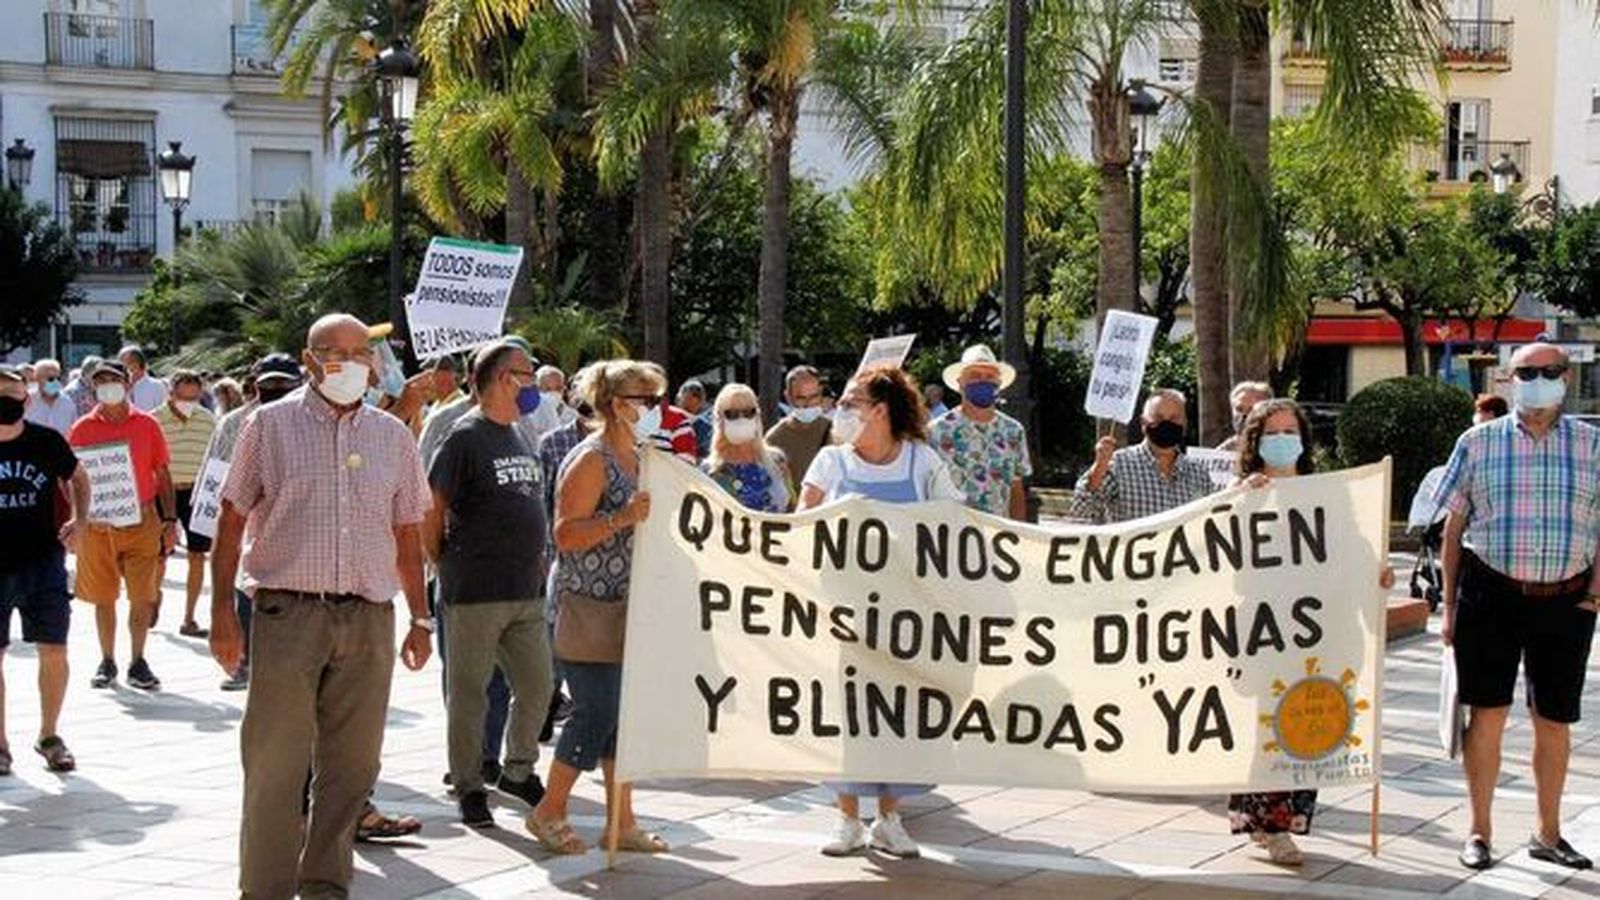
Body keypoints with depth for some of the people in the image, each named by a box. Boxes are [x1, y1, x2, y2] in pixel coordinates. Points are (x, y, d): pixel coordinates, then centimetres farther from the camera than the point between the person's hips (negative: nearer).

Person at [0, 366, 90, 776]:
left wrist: (79, 520, -2)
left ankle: (48, 736, 18)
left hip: (44, 562, 0)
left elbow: (78, 478, 13)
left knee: (54, 653, 1)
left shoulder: (47, 441, -3)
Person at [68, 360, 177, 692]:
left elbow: (163, 475, 9)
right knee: (103, 597, 7)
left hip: (142, 521, 0)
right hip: (98, 525, 0)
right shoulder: (83, 429, 4)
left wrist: (170, 520, 3)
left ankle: (138, 663, 9)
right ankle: (107, 662, 18)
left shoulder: (147, 425, 5)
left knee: (143, 595, -2)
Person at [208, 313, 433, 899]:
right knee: (275, 763, -3)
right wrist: (222, 613, -4)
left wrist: (420, 619, 14)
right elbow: (231, 523, 4)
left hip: (369, 619, 3)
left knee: (352, 764, 7)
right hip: (288, 611, -3)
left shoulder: (393, 436, 13)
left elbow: (407, 535, 18)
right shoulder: (271, 425, 4)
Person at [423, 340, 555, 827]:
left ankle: (518, 771, 27)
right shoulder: (466, 437, -10)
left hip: (526, 591, 7)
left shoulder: (520, 438, 14)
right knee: (469, 692, 2)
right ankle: (468, 788, 12)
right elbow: (430, 510, -10)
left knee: (537, 685, 10)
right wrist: (446, 567, -4)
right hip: (476, 594, -7)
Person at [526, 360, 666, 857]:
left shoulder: (641, 457, 14)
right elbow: (566, 536, -19)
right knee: (596, 713, -6)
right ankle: (549, 812, 9)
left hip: (628, 609, 9)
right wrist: (622, 518, -29)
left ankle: (621, 821, 15)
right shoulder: (590, 460, -13)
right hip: (589, 608, -9)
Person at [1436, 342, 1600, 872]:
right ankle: (1479, 832, 12)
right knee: (1487, 712, -1)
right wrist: (1450, 605, 4)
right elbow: (1454, 525, 7)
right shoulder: (1478, 443, 5)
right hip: (1491, 592, -1)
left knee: (1554, 720, 10)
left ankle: (1548, 834, 24)